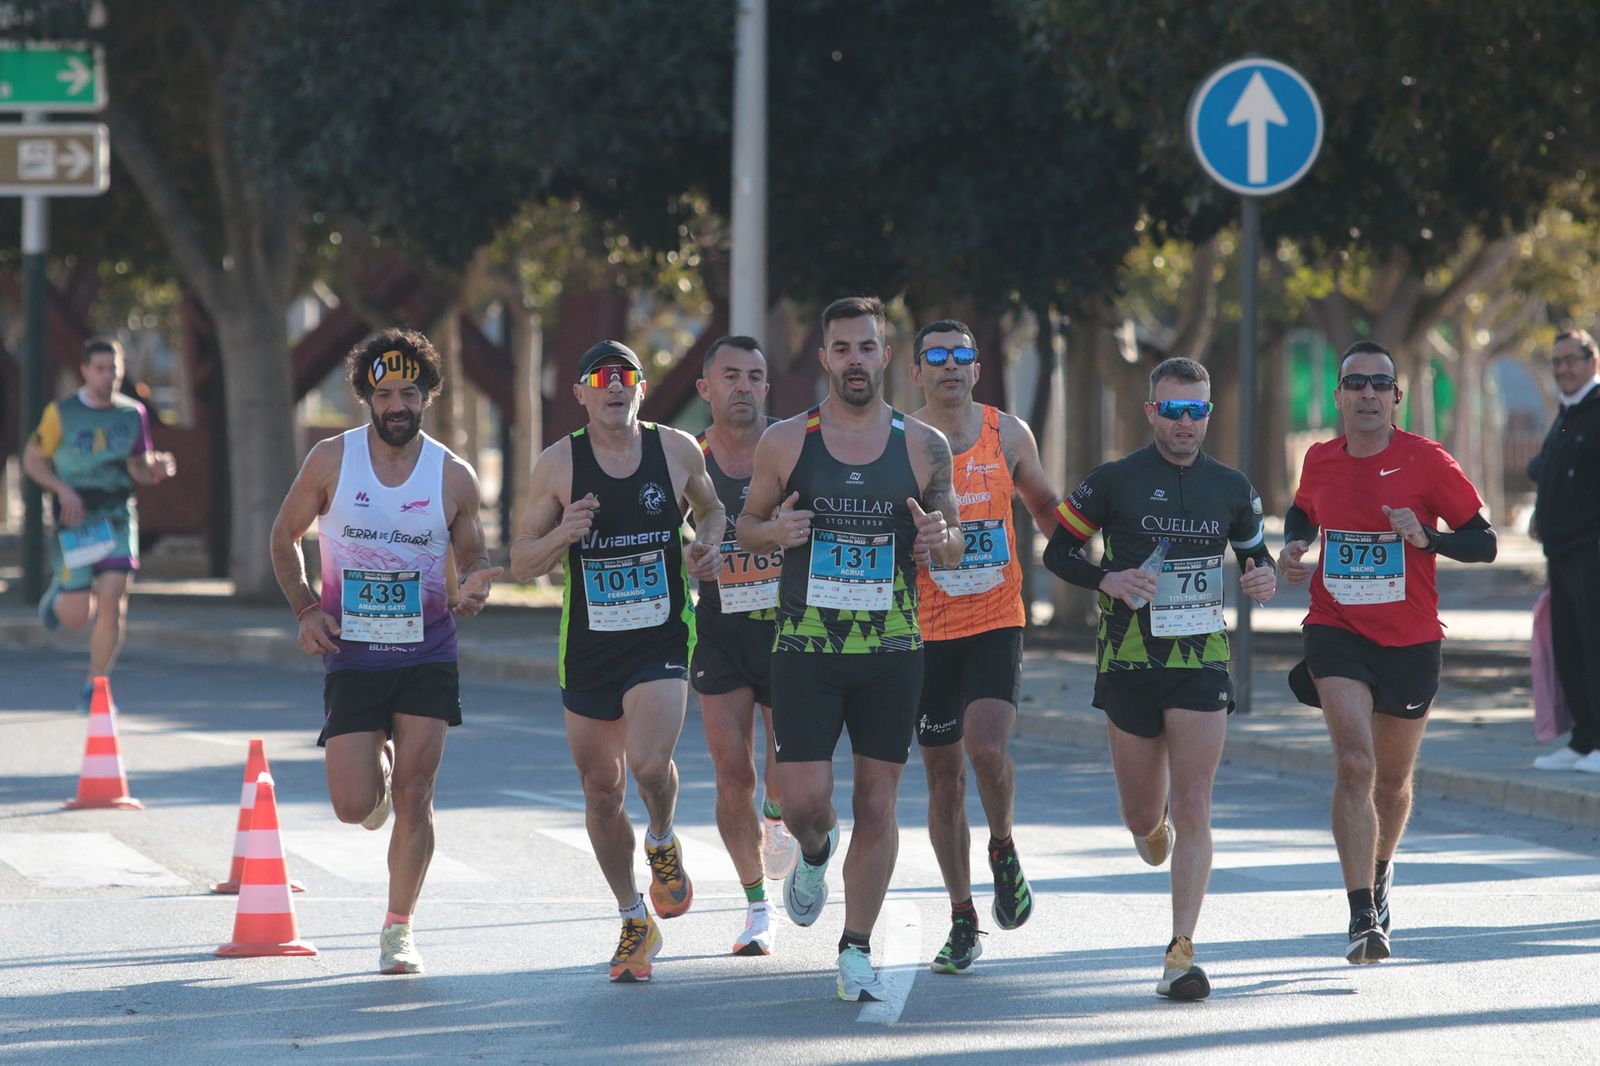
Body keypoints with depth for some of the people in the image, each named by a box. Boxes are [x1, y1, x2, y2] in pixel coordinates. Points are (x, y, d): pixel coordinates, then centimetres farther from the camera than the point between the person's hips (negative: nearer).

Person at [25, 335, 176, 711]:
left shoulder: (134, 414, 7)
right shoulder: (61, 413, -3)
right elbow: (32, 460, 3)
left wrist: (157, 470, -6)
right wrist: (63, 490, -14)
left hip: (118, 519, 2)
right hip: (75, 520, -2)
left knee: (112, 601, -12)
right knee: (77, 616, -5)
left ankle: (94, 688, 0)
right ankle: (58, 595, 34)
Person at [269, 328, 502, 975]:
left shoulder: (454, 477, -1)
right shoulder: (332, 461, -3)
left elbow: (473, 558, 11)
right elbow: (284, 539, 9)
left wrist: (473, 589, -14)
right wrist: (306, 610, -5)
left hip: (427, 654, 0)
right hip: (352, 655, 0)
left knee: (414, 796, -7)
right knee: (354, 806, -7)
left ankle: (399, 928, 7)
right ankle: (376, 769, 31)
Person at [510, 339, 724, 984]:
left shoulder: (678, 450, 0)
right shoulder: (558, 465, -3)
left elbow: (712, 508, 20)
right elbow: (521, 564, 1)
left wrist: (710, 546, -1)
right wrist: (562, 535, -19)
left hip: (662, 641, -1)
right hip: (588, 648, 1)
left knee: (650, 765, -23)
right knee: (601, 791, 7)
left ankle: (663, 844, 11)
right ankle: (635, 923, 25)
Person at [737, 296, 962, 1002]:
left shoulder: (924, 447, 3)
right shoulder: (786, 442, 2)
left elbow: (954, 542, 12)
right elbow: (746, 526, 11)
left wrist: (940, 537, -12)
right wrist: (774, 532, -12)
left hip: (892, 651, 1)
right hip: (805, 647, -1)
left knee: (877, 803, 1)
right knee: (805, 800, -9)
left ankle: (857, 950, 13)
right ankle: (815, 852, 28)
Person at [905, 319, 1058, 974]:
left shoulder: (1007, 435, 3)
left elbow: (1044, 507, 18)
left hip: (997, 624, 0)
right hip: (928, 630, 0)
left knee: (986, 747, -23)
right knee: (944, 778, 5)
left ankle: (1003, 848, 7)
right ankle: (963, 921, 17)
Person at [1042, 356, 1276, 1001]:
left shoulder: (1231, 488, 7)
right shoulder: (1113, 482, -1)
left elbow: (1254, 555, 20)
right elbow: (1058, 552, 4)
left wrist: (1264, 579, -4)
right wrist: (1107, 580, -15)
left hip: (1202, 661, 1)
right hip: (1129, 660, -1)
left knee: (1193, 809, -10)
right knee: (1144, 818, 7)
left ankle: (1181, 953, -11)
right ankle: (1153, 825, 47)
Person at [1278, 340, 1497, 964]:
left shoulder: (1426, 462, -8)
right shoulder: (1320, 461, 2)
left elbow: (1484, 543, -7)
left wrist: (1425, 537, -24)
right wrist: (1292, 547, 3)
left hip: (1410, 640, 0)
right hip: (1337, 630, 0)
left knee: (1392, 779, 15)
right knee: (1354, 765, -19)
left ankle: (1380, 871, 47)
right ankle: (1363, 918, -23)